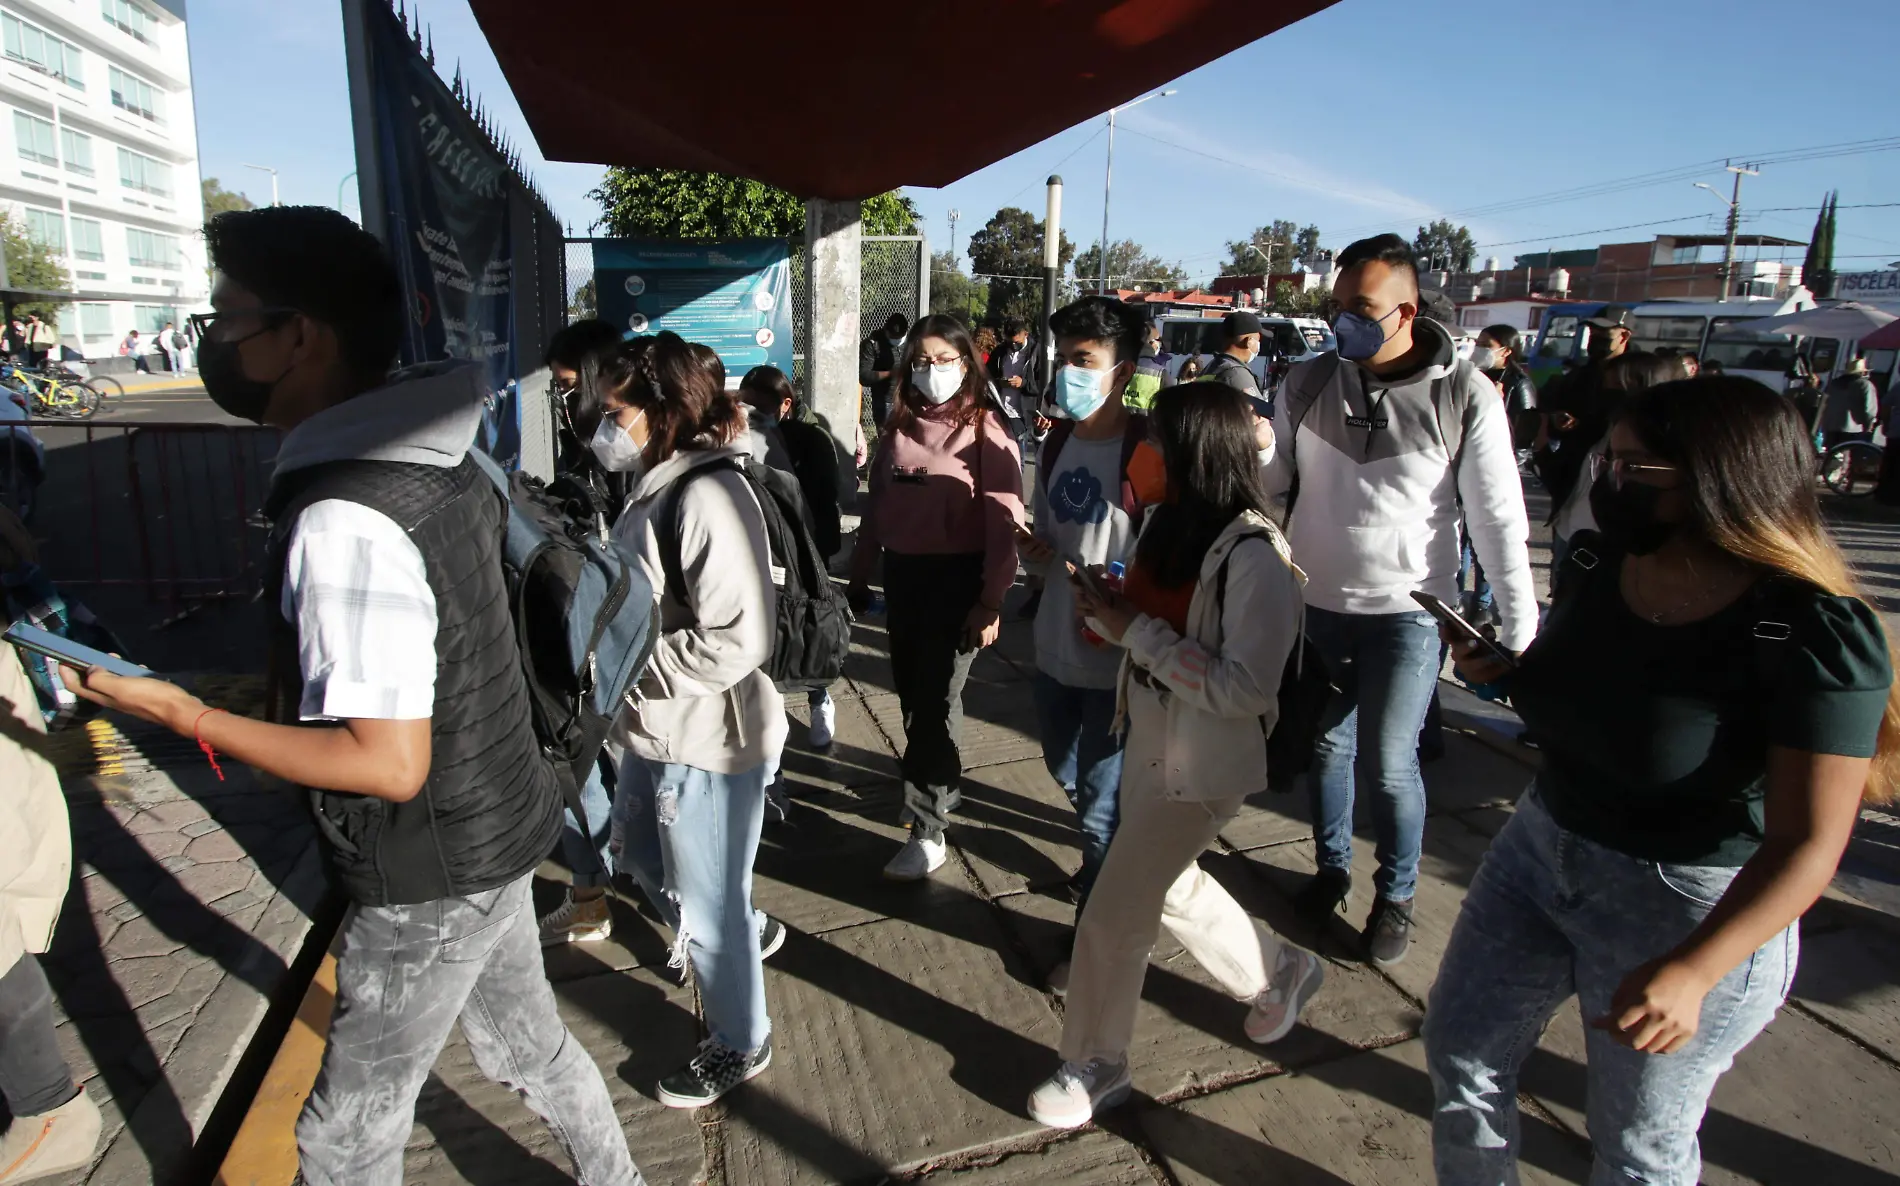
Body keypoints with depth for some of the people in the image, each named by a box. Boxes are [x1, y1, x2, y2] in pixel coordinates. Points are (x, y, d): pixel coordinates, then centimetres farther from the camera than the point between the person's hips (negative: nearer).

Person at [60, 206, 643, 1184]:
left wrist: (186, 717, -19)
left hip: (430, 878, -8)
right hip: (497, 830, 9)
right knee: (525, 1042, 27)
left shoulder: (342, 524, -27)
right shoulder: (439, 462, 1)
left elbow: (389, 764, -27)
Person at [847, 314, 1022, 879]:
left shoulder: (986, 433, -8)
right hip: (903, 573, 6)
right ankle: (941, 784, 38)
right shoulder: (899, 428, 9)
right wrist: (859, 576, 14)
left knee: (935, 696, -1)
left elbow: (1003, 525, -13)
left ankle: (928, 832, 9)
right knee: (911, 688, 14)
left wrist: (990, 603, -18)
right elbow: (877, 507, 13)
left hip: (956, 577, -6)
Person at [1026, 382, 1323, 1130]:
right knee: (1169, 885, 25)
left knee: (1114, 914, 3)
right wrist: (1108, 610, -9)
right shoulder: (1170, 521, -2)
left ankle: (1095, 1065, 28)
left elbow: (1245, 690, -26)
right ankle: (1279, 972, 50)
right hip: (1148, 739, 8)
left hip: (1202, 763, -8)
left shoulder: (1256, 559, -24)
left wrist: (1135, 632, -25)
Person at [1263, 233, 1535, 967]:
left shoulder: (1463, 394, -10)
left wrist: (1521, 630, -9)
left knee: (1388, 761, 0)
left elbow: (1498, 519, -8)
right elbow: (1271, 478, 5)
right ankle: (1332, 866, 38)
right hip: (1315, 602, 3)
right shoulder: (1308, 384, -3)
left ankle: (1397, 894, 25)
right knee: (1327, 745, 15)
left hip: (1407, 609, -3)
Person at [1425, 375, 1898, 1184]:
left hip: (1688, 908, -5)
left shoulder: (1810, 635, -22)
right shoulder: (1596, 564, -4)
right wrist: (1499, 671, -4)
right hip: (1540, 847, 6)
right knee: (1461, 1049, 16)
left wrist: (1691, 972, -31)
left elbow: (1810, 841, -23)